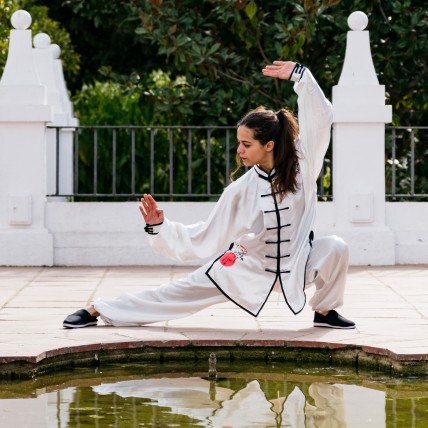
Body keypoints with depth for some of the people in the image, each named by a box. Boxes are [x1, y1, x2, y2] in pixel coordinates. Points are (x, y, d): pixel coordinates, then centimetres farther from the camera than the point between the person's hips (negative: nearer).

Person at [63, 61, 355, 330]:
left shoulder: (301, 165, -16)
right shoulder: (241, 190, -13)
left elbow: (320, 116, -19)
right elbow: (204, 237, -7)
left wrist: (299, 75, -28)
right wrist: (160, 227, -18)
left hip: (296, 264, 0)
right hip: (248, 266, 0)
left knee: (334, 248, -28)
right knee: (180, 293, -5)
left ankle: (325, 310, -2)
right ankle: (98, 310, 0)